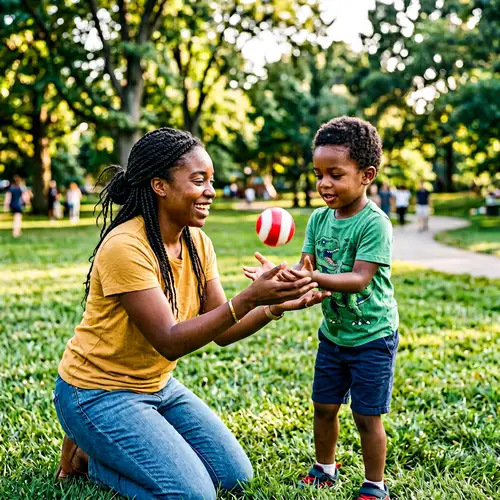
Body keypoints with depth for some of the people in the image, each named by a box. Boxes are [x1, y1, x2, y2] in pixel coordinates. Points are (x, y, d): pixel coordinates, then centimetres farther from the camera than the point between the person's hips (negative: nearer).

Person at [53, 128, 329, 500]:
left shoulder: (198, 244, -1)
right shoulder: (125, 246, -25)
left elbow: (221, 331, -3)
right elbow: (170, 342, -28)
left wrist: (275, 306, -21)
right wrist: (249, 298, -36)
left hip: (159, 385, 8)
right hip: (99, 393, -8)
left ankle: (111, 448, 17)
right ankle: (90, 457, 6)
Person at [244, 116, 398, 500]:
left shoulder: (375, 224, -20)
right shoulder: (319, 219, 0)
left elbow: (359, 279, -28)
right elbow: (306, 267, -5)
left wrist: (313, 277, -41)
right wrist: (279, 275, -25)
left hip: (372, 336, -6)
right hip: (333, 334, 6)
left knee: (367, 415, 3)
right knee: (324, 407, 15)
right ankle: (325, 469, 37)